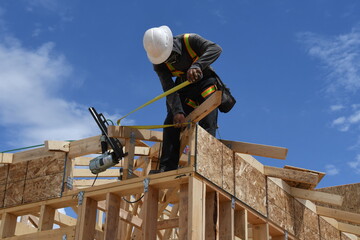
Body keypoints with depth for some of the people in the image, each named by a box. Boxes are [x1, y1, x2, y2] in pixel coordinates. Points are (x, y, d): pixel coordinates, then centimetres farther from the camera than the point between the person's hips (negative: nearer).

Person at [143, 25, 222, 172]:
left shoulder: (190, 40, -24)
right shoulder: (159, 64, -16)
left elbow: (215, 49, -38)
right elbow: (168, 88, -24)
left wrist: (197, 66, -56)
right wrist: (177, 111, -39)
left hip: (205, 82, -3)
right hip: (184, 88, 3)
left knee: (207, 124, -19)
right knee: (172, 122, -10)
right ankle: (167, 168, -12)